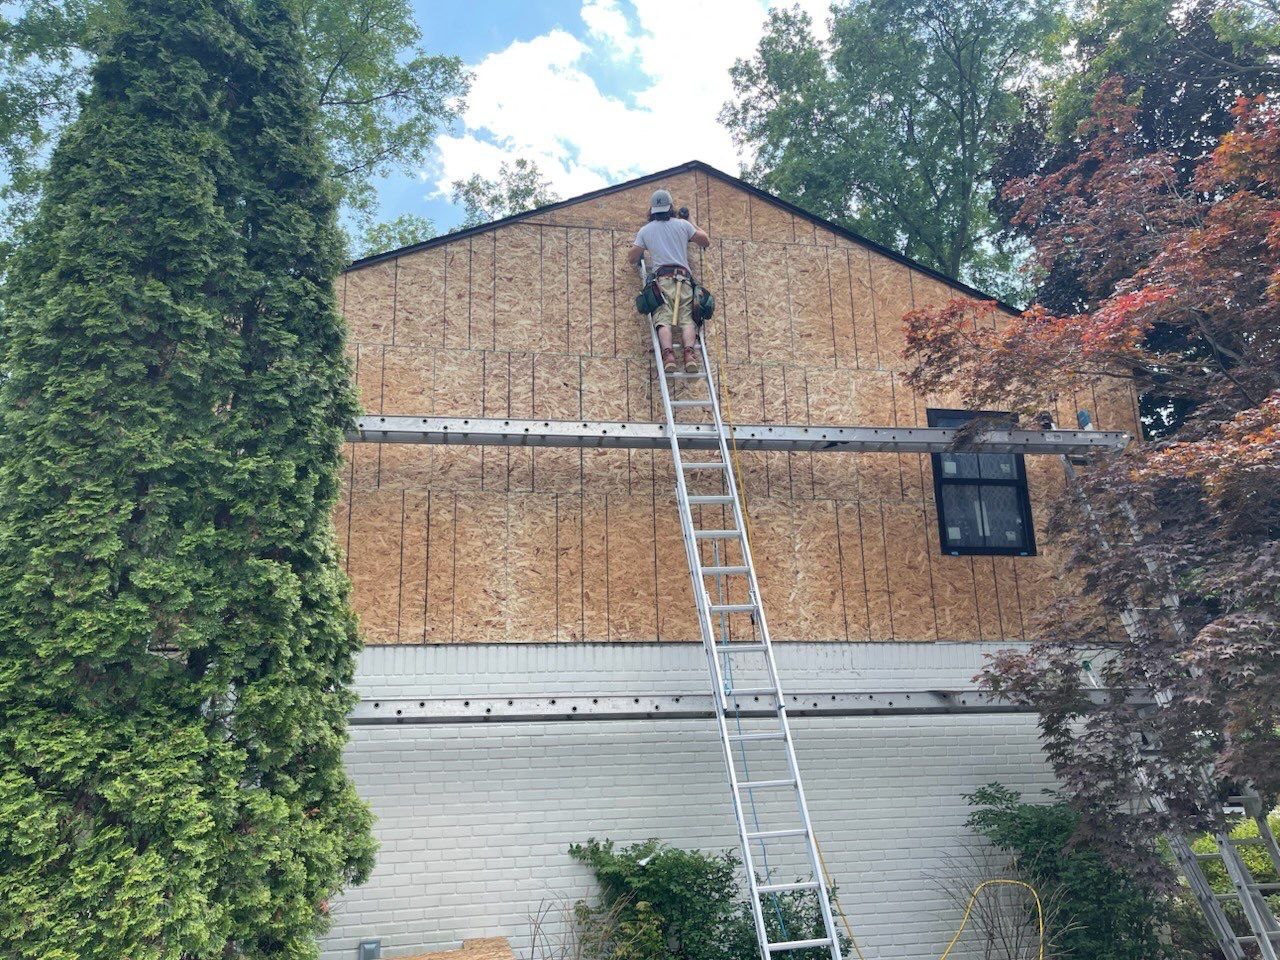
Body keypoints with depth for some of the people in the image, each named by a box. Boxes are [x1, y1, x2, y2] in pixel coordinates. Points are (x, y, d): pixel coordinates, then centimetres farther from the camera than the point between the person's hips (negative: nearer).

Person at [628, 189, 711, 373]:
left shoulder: (645, 230, 15)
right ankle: (689, 353, -32)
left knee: (663, 319, -13)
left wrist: (642, 253, 38)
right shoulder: (683, 225, 16)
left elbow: (633, 258, 16)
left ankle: (668, 354, -35)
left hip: (661, 277, -1)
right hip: (683, 278, 1)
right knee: (687, 318, -9)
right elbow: (706, 241, 25)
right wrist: (694, 227, 42)